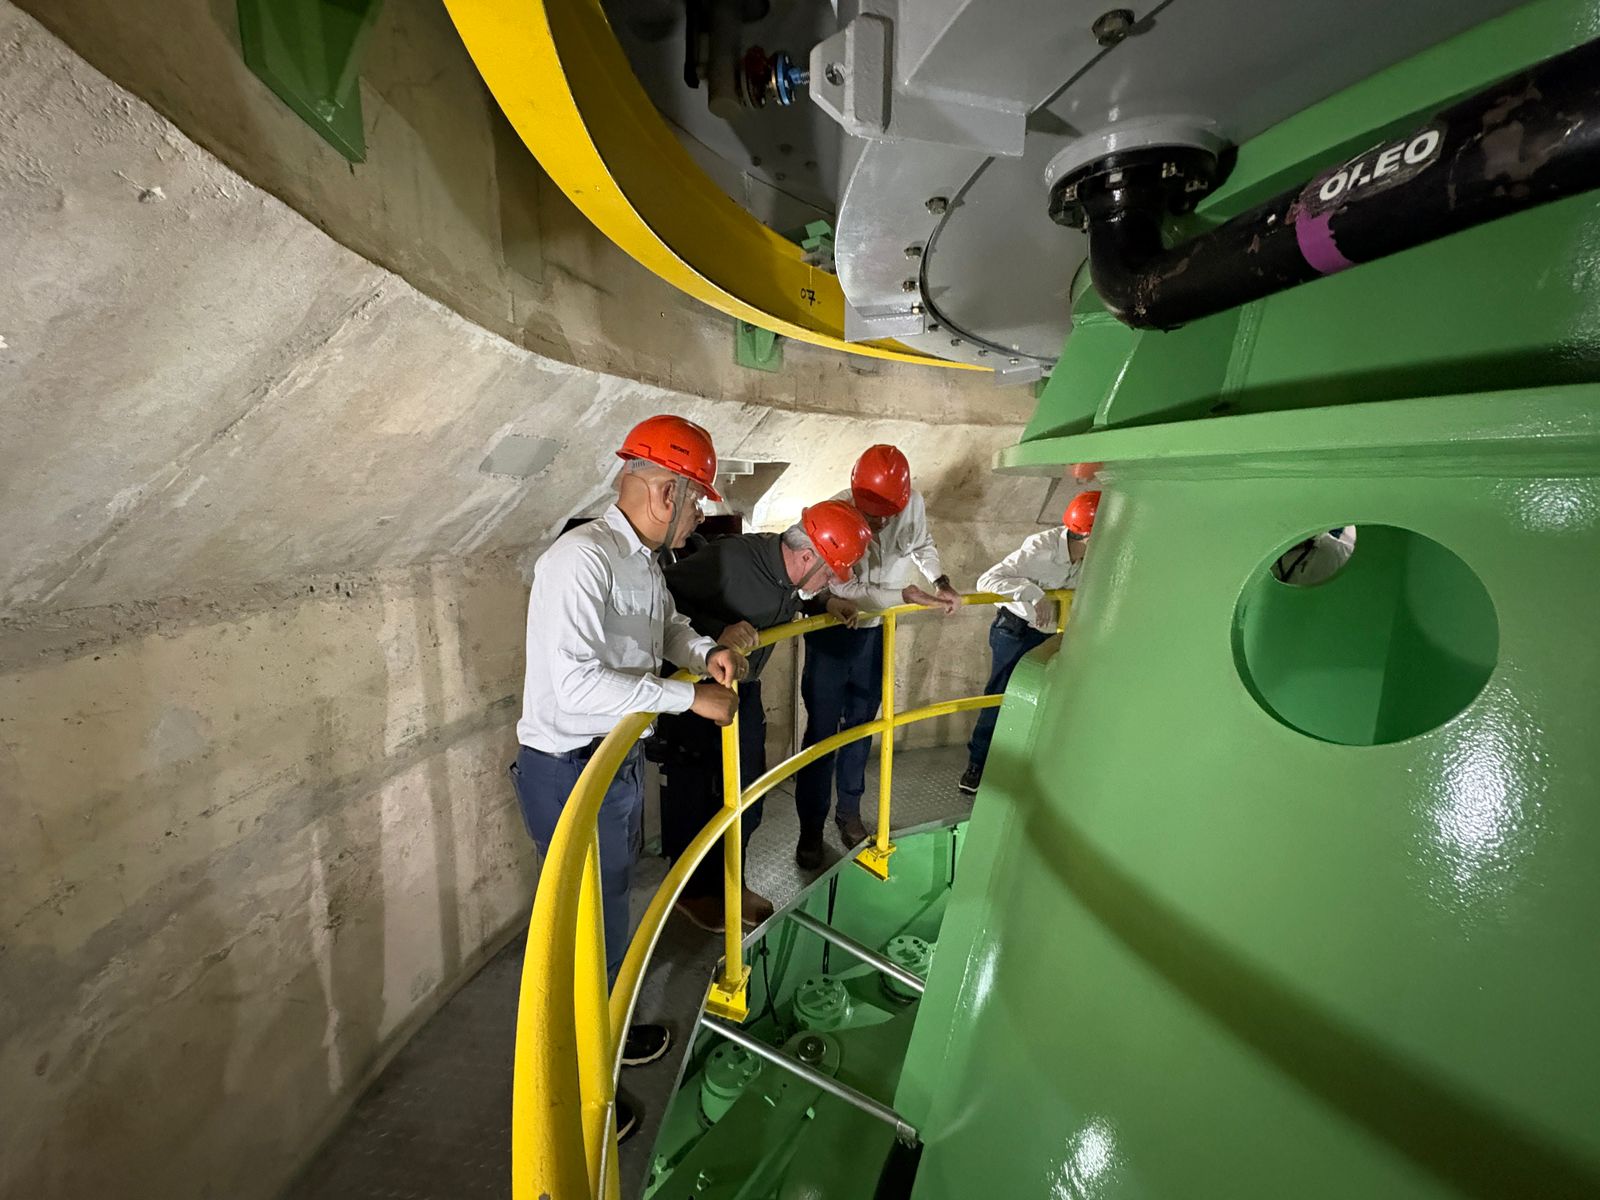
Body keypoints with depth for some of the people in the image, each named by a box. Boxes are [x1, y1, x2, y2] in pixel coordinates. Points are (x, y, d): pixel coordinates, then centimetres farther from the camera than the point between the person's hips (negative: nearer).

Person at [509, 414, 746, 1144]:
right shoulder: (581, 559, -24)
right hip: (570, 773, -9)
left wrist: (704, 650, 2)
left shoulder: (645, 562, 7)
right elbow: (575, 682, -33)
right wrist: (689, 697, -27)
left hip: (619, 760, 9)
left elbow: (666, 627, 23)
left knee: (610, 909, 25)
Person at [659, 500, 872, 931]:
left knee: (746, 795, 15)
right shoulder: (727, 559, -30)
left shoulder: (790, 573, -5)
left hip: (744, 692, 7)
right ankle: (692, 891, 31)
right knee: (692, 797, 8)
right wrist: (718, 633, -40)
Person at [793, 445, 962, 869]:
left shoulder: (913, 503, -13)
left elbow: (923, 545, 9)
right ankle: (811, 829, 16)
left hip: (875, 630, 4)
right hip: (833, 631, -4)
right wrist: (910, 595, -26)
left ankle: (849, 811, 33)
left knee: (860, 723, 15)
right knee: (822, 729, 1)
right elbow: (848, 591, -28)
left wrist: (941, 580, -8)